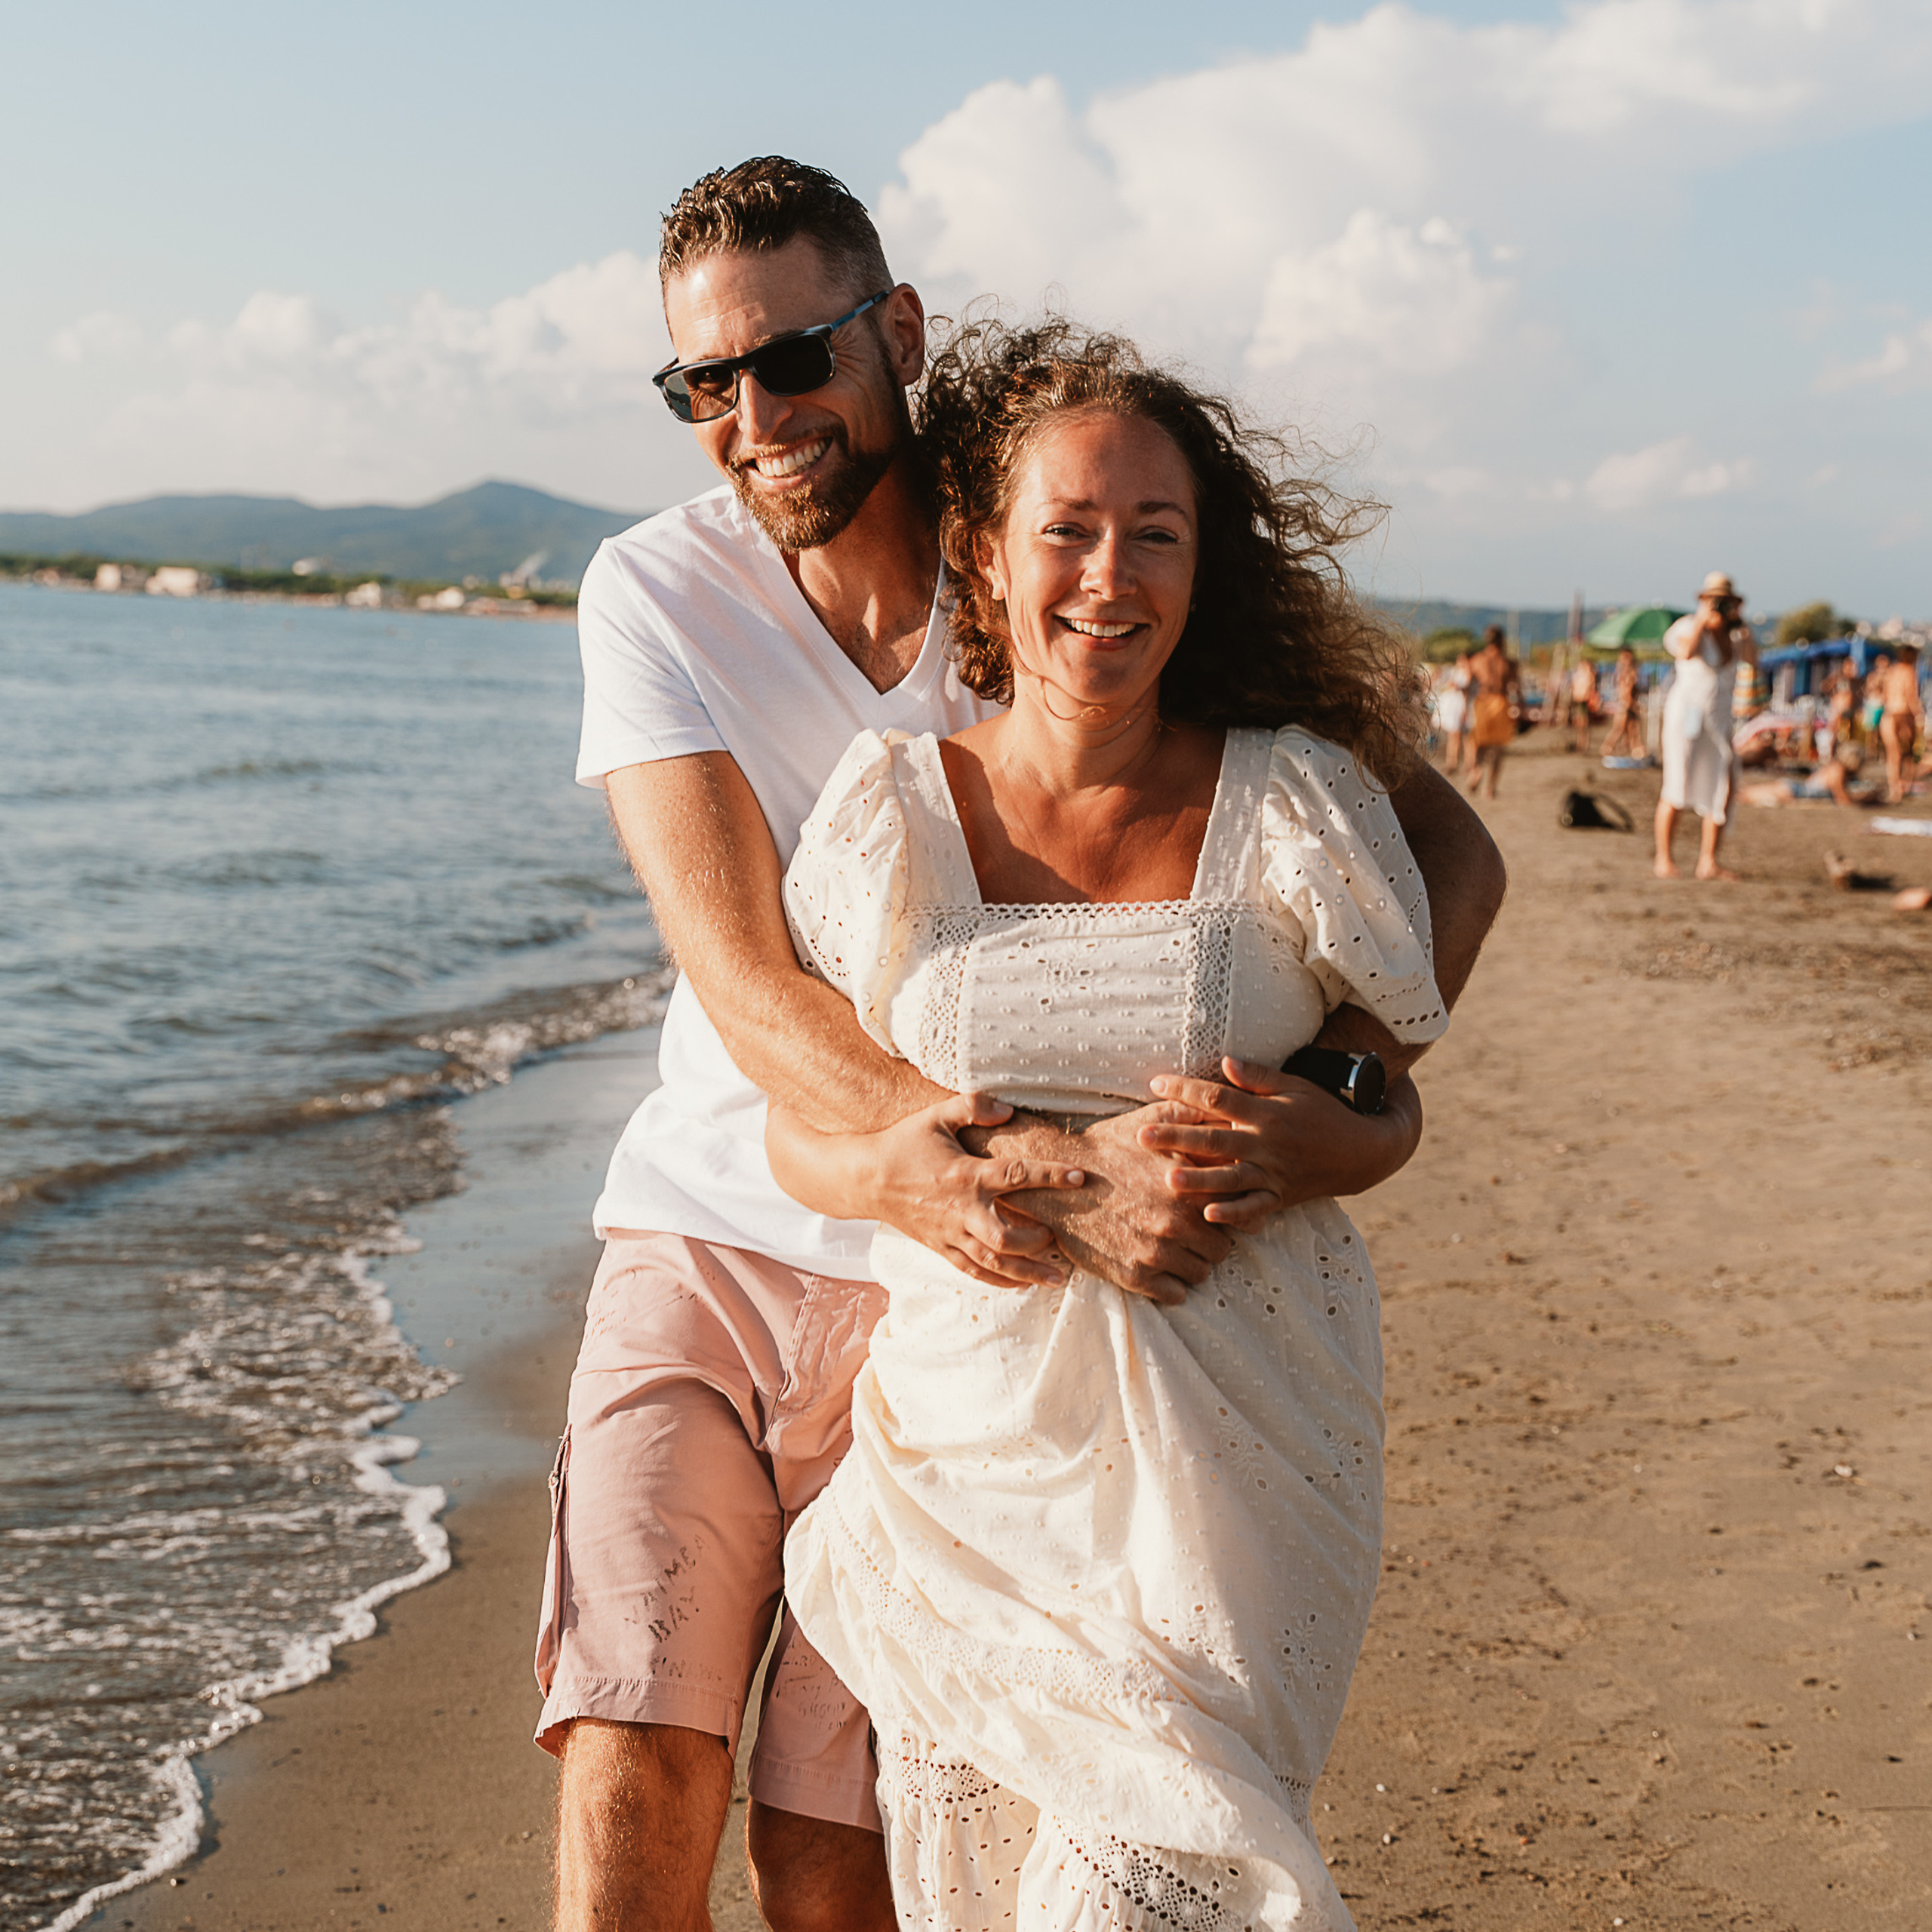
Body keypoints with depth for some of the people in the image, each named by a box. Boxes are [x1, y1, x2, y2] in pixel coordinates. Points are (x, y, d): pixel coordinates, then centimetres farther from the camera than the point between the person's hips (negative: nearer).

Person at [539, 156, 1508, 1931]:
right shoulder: (656, 592, -7)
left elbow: (1448, 851, -8)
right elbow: (743, 978, -19)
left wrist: (1345, 1094, -28)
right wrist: (1033, 1163, -36)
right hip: (706, 1235, 1)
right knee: (633, 1772, -15)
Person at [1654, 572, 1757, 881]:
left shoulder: (1733, 633, 10)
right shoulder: (1689, 627, -8)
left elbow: (1752, 658, -3)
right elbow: (1687, 651, -29)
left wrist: (1741, 623, -5)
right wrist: (1702, 620, -20)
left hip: (1719, 718, 6)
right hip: (1686, 712, -6)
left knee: (1723, 788, 0)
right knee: (1677, 790, -6)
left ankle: (1708, 862, 5)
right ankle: (1664, 860, 1)